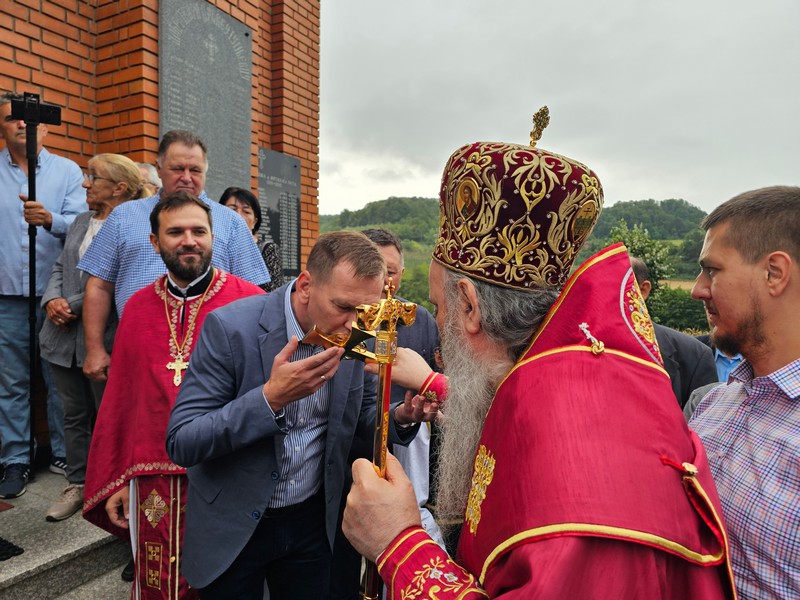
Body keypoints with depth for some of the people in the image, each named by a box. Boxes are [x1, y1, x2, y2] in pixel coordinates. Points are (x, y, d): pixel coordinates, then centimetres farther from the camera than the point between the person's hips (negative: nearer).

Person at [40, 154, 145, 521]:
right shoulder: (81, 222, 14)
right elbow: (60, 267, 15)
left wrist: (74, 305, -13)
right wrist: (52, 300, -3)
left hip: (104, 339, -7)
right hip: (65, 337, 8)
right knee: (74, 414, 17)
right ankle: (77, 484, 32)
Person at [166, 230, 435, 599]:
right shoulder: (230, 328, -23)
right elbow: (180, 444, -22)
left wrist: (402, 416, -19)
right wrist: (270, 397, -35)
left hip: (312, 520, 3)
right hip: (233, 527, -3)